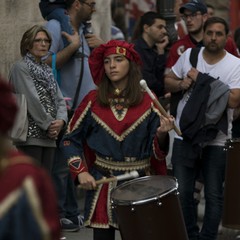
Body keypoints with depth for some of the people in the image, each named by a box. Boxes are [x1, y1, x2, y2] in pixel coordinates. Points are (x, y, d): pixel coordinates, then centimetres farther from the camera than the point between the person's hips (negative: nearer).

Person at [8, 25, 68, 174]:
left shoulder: (47, 70, 20)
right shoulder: (20, 68, -4)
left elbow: (59, 100, 12)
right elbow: (32, 100, -13)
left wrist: (61, 120, -7)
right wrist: (49, 125, -12)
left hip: (49, 137, 8)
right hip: (31, 135, -8)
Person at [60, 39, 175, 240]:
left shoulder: (147, 102, 1)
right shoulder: (93, 101, 2)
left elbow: (156, 151, 2)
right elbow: (70, 139, 7)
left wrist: (162, 134, -19)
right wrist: (81, 172, -5)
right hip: (101, 184, 0)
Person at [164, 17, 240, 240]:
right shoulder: (189, 55, 2)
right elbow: (168, 81, 13)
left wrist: (201, 80, -19)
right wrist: (181, 84, -10)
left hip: (216, 140, -3)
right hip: (185, 136, 3)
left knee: (213, 195, 6)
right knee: (182, 192, 10)